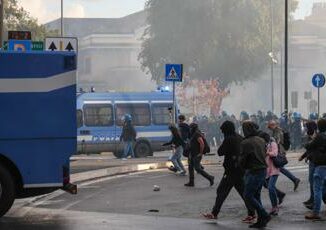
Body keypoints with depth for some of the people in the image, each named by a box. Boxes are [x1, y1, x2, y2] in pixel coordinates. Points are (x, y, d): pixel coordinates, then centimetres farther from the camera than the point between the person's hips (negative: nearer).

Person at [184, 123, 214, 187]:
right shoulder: (193, 134, 15)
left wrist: (201, 153, -23)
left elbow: (202, 143, -28)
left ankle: (210, 178, -2)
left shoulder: (197, 134, -17)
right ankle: (191, 182, 12)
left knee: (198, 168, -10)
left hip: (197, 155, -10)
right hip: (193, 155, 10)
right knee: (190, 167, 9)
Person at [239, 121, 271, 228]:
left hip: (253, 171, -8)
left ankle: (264, 215, -6)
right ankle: (261, 220, 13)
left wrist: (244, 167, 9)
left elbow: (242, 160, -11)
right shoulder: (261, 140, 10)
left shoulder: (246, 143, -14)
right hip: (263, 170, 8)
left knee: (248, 195, -1)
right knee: (256, 195, 14)